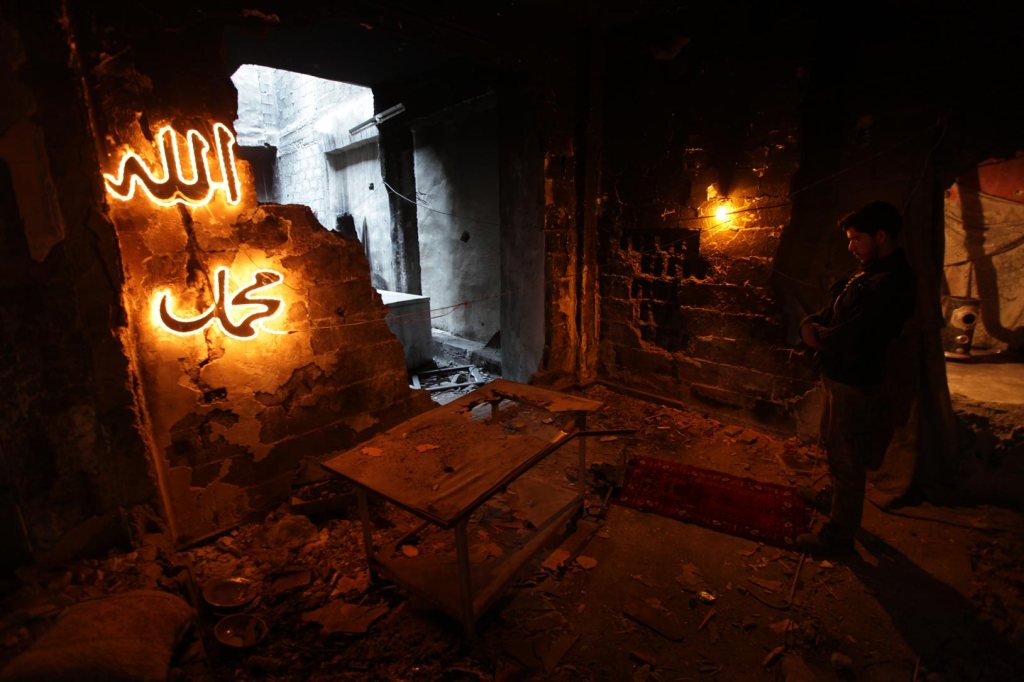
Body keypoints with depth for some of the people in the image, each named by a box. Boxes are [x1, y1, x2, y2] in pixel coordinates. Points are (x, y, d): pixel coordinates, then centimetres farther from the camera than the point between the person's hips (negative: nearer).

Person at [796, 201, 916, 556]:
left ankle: (839, 536, 17)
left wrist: (818, 334, -9)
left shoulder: (893, 283, -23)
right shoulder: (868, 273, 10)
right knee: (834, 445, 27)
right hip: (839, 376, 10)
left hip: (855, 383, -10)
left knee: (846, 459, 2)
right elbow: (831, 311, 12)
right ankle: (837, 496, 49)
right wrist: (810, 325, -9)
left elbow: (849, 336, -29)